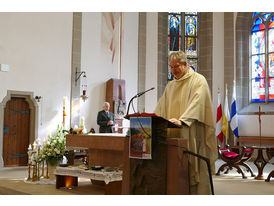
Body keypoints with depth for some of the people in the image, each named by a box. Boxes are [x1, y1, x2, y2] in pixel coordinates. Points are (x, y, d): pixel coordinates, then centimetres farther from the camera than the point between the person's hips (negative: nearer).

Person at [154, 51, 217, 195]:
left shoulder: (198, 81, -2)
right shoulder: (170, 86, 20)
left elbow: (196, 104, -18)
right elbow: (161, 108, 17)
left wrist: (182, 120, -31)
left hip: (192, 136, -5)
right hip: (174, 135, 6)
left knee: (195, 171, -5)